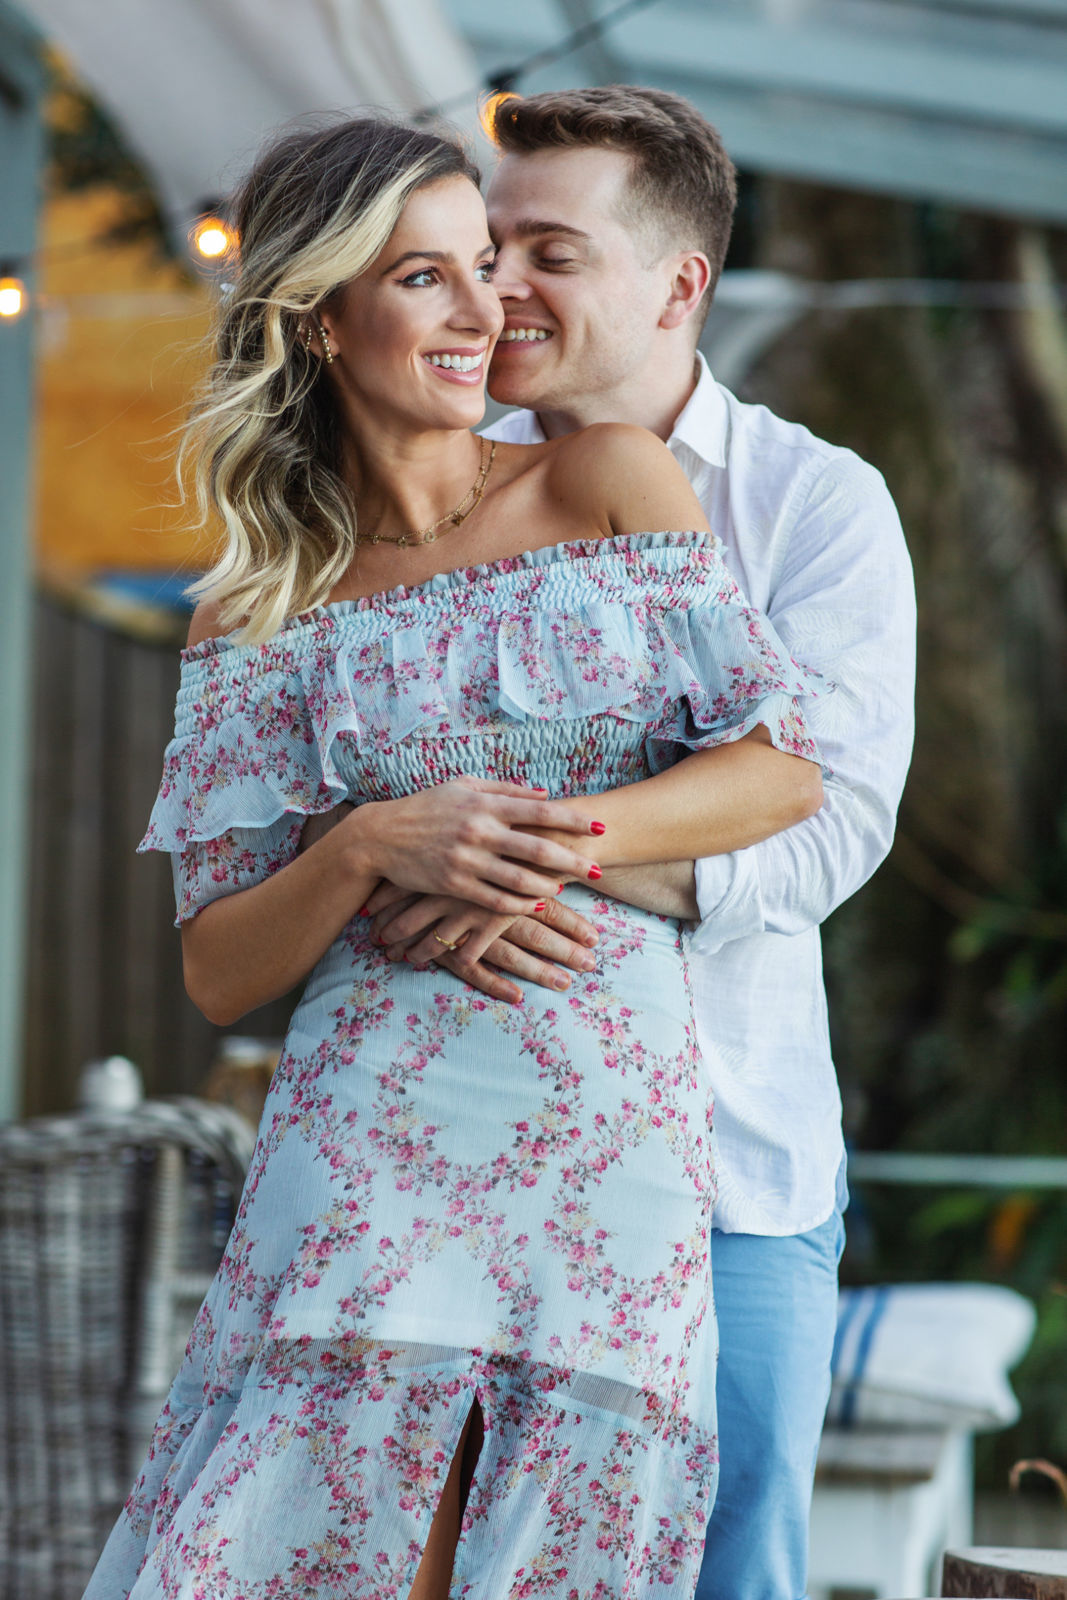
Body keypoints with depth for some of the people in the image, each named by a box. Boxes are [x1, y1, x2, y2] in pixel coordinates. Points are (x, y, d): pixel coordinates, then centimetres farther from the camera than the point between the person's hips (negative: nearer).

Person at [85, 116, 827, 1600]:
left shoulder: (616, 480, 8)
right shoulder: (261, 613, 7)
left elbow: (786, 763, 3)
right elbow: (218, 969, 5)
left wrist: (571, 842, -12)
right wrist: (374, 846, -13)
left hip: (618, 1133, 1)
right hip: (371, 1141, 0)